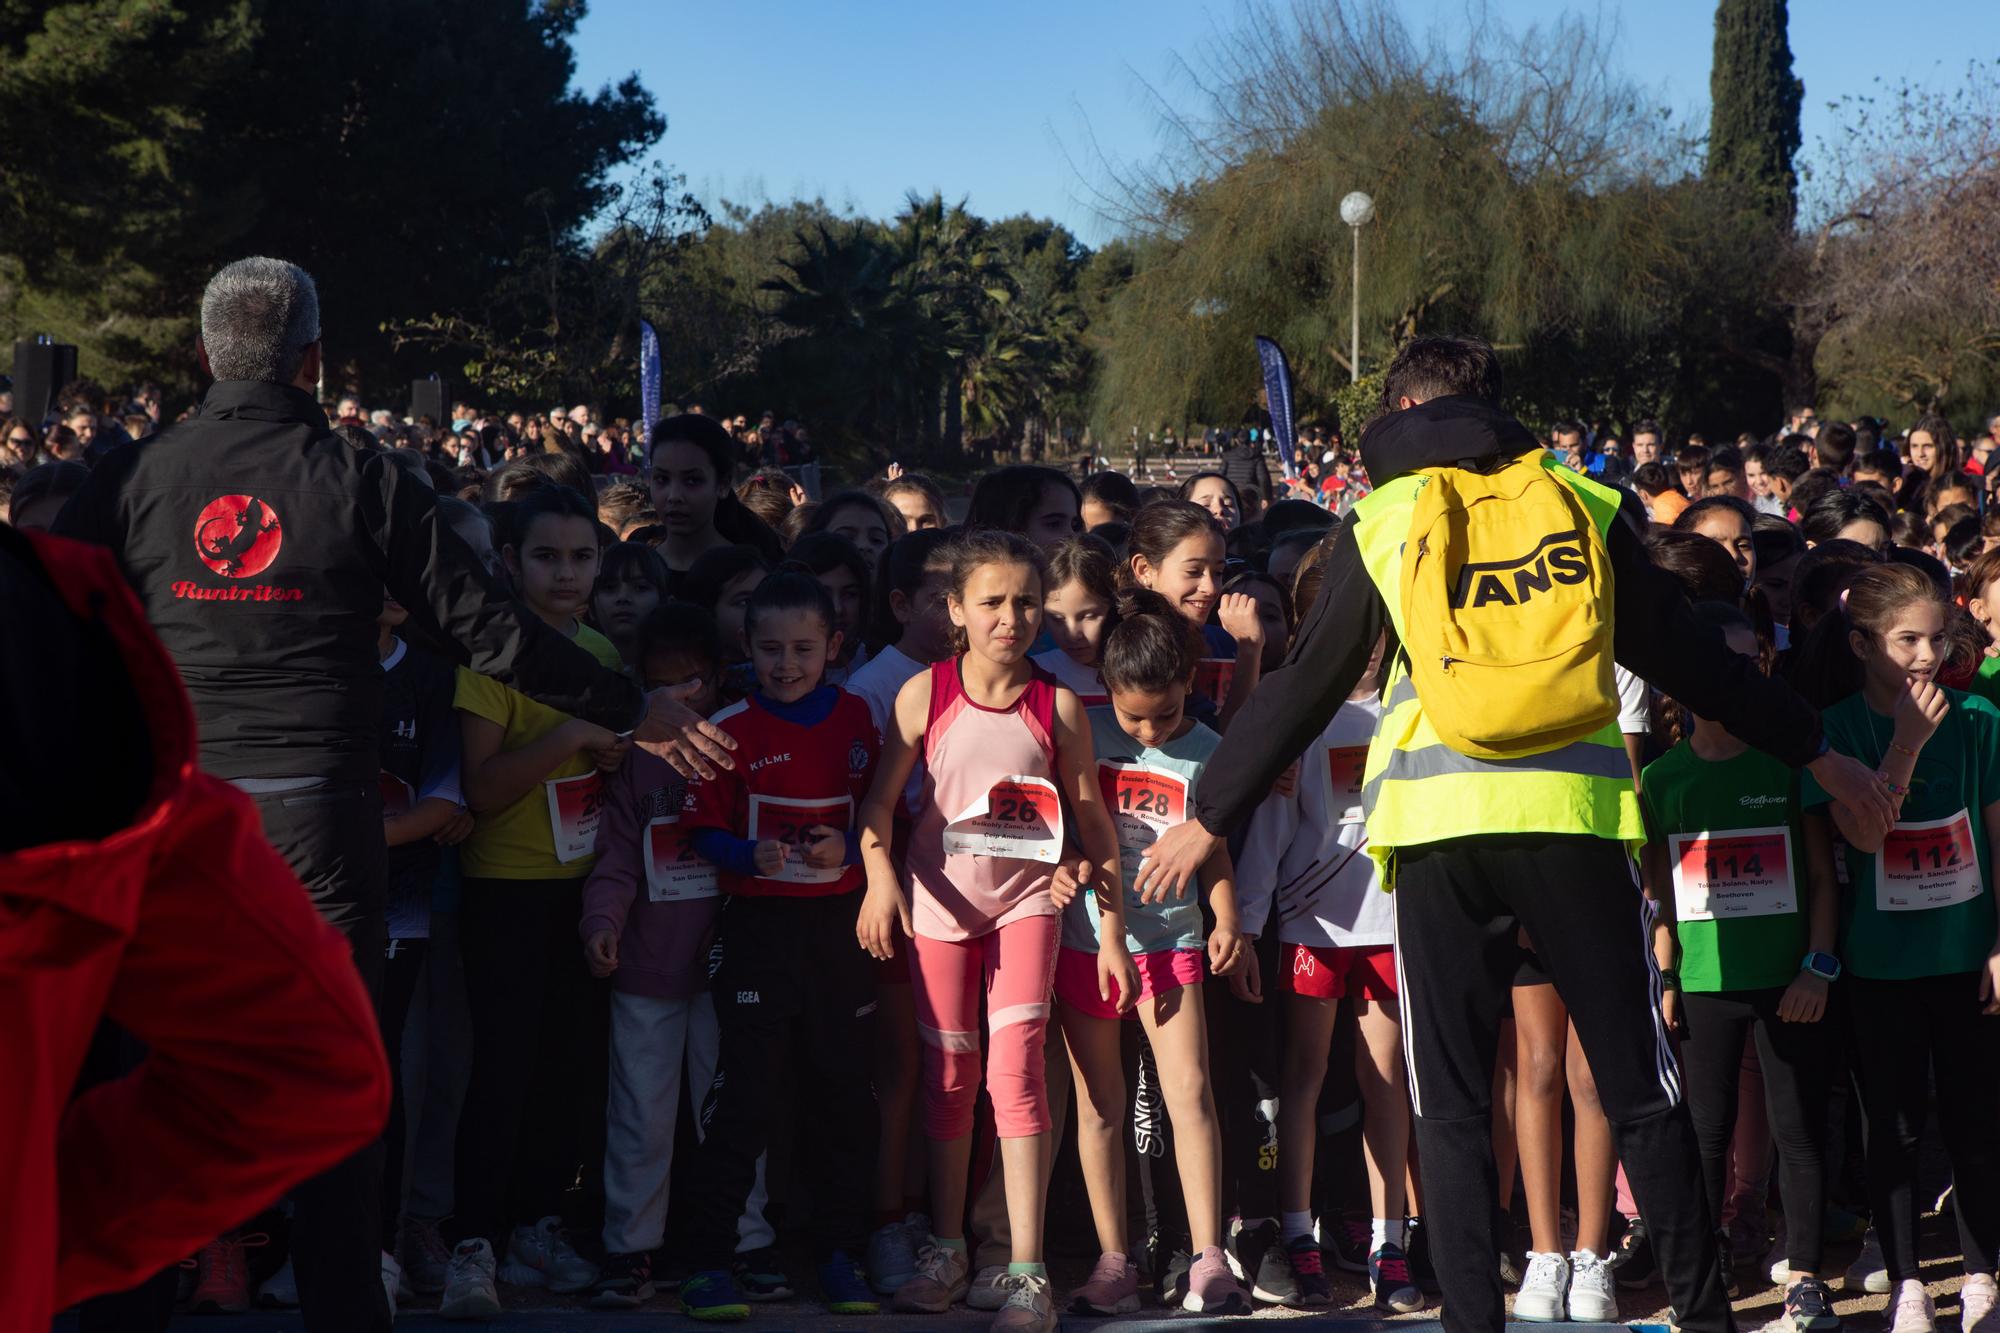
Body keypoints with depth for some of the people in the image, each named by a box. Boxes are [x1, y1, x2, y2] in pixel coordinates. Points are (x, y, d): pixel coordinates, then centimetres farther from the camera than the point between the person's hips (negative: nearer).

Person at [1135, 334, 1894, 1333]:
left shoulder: (1380, 522, 10)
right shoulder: (1585, 506, 13)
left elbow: (1304, 687, 10)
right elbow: (1691, 659, 17)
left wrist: (1212, 816, 19)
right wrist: (1817, 755, 27)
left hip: (1438, 821, -1)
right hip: (1575, 811, 1)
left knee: (1452, 1102, 6)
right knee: (1639, 1084, 9)